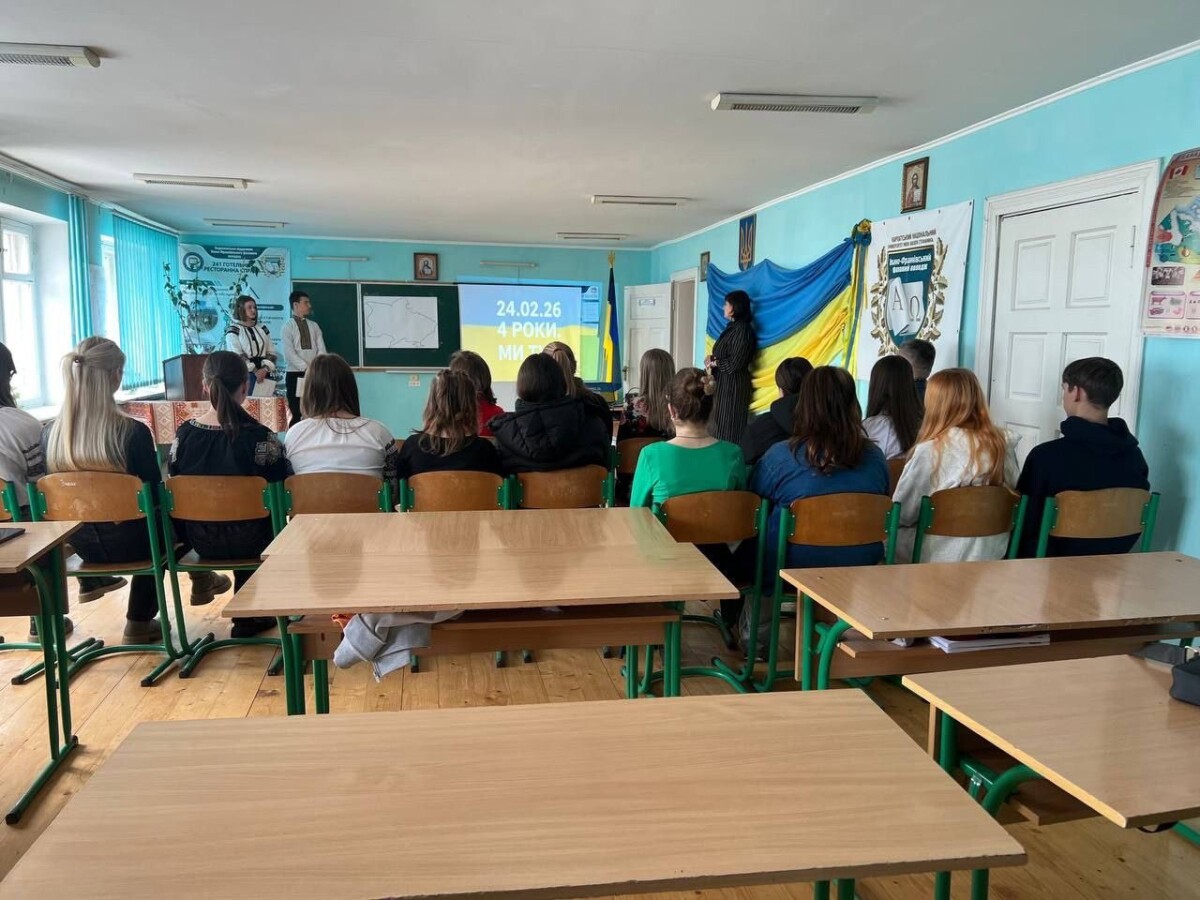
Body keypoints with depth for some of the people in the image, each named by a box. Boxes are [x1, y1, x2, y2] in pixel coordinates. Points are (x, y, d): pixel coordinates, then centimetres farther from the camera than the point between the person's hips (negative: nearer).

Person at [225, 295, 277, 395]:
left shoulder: (263, 329, 17)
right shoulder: (233, 330, 2)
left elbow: (271, 352, 10)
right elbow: (237, 355, -8)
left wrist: (265, 369, -7)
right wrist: (255, 371, -15)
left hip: (264, 373, 4)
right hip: (244, 373, -4)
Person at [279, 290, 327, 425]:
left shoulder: (314, 326, 12)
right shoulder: (288, 326, 0)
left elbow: (321, 349, 5)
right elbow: (289, 352, -10)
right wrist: (306, 368, -18)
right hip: (295, 374, -3)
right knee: (295, 413, -2)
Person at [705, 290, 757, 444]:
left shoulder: (742, 329, -15)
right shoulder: (732, 327, 13)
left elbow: (733, 363, -21)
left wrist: (713, 362, -6)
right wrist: (712, 359, -3)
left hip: (733, 386, -9)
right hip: (723, 384, 9)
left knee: (728, 429, -5)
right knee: (720, 425, 12)